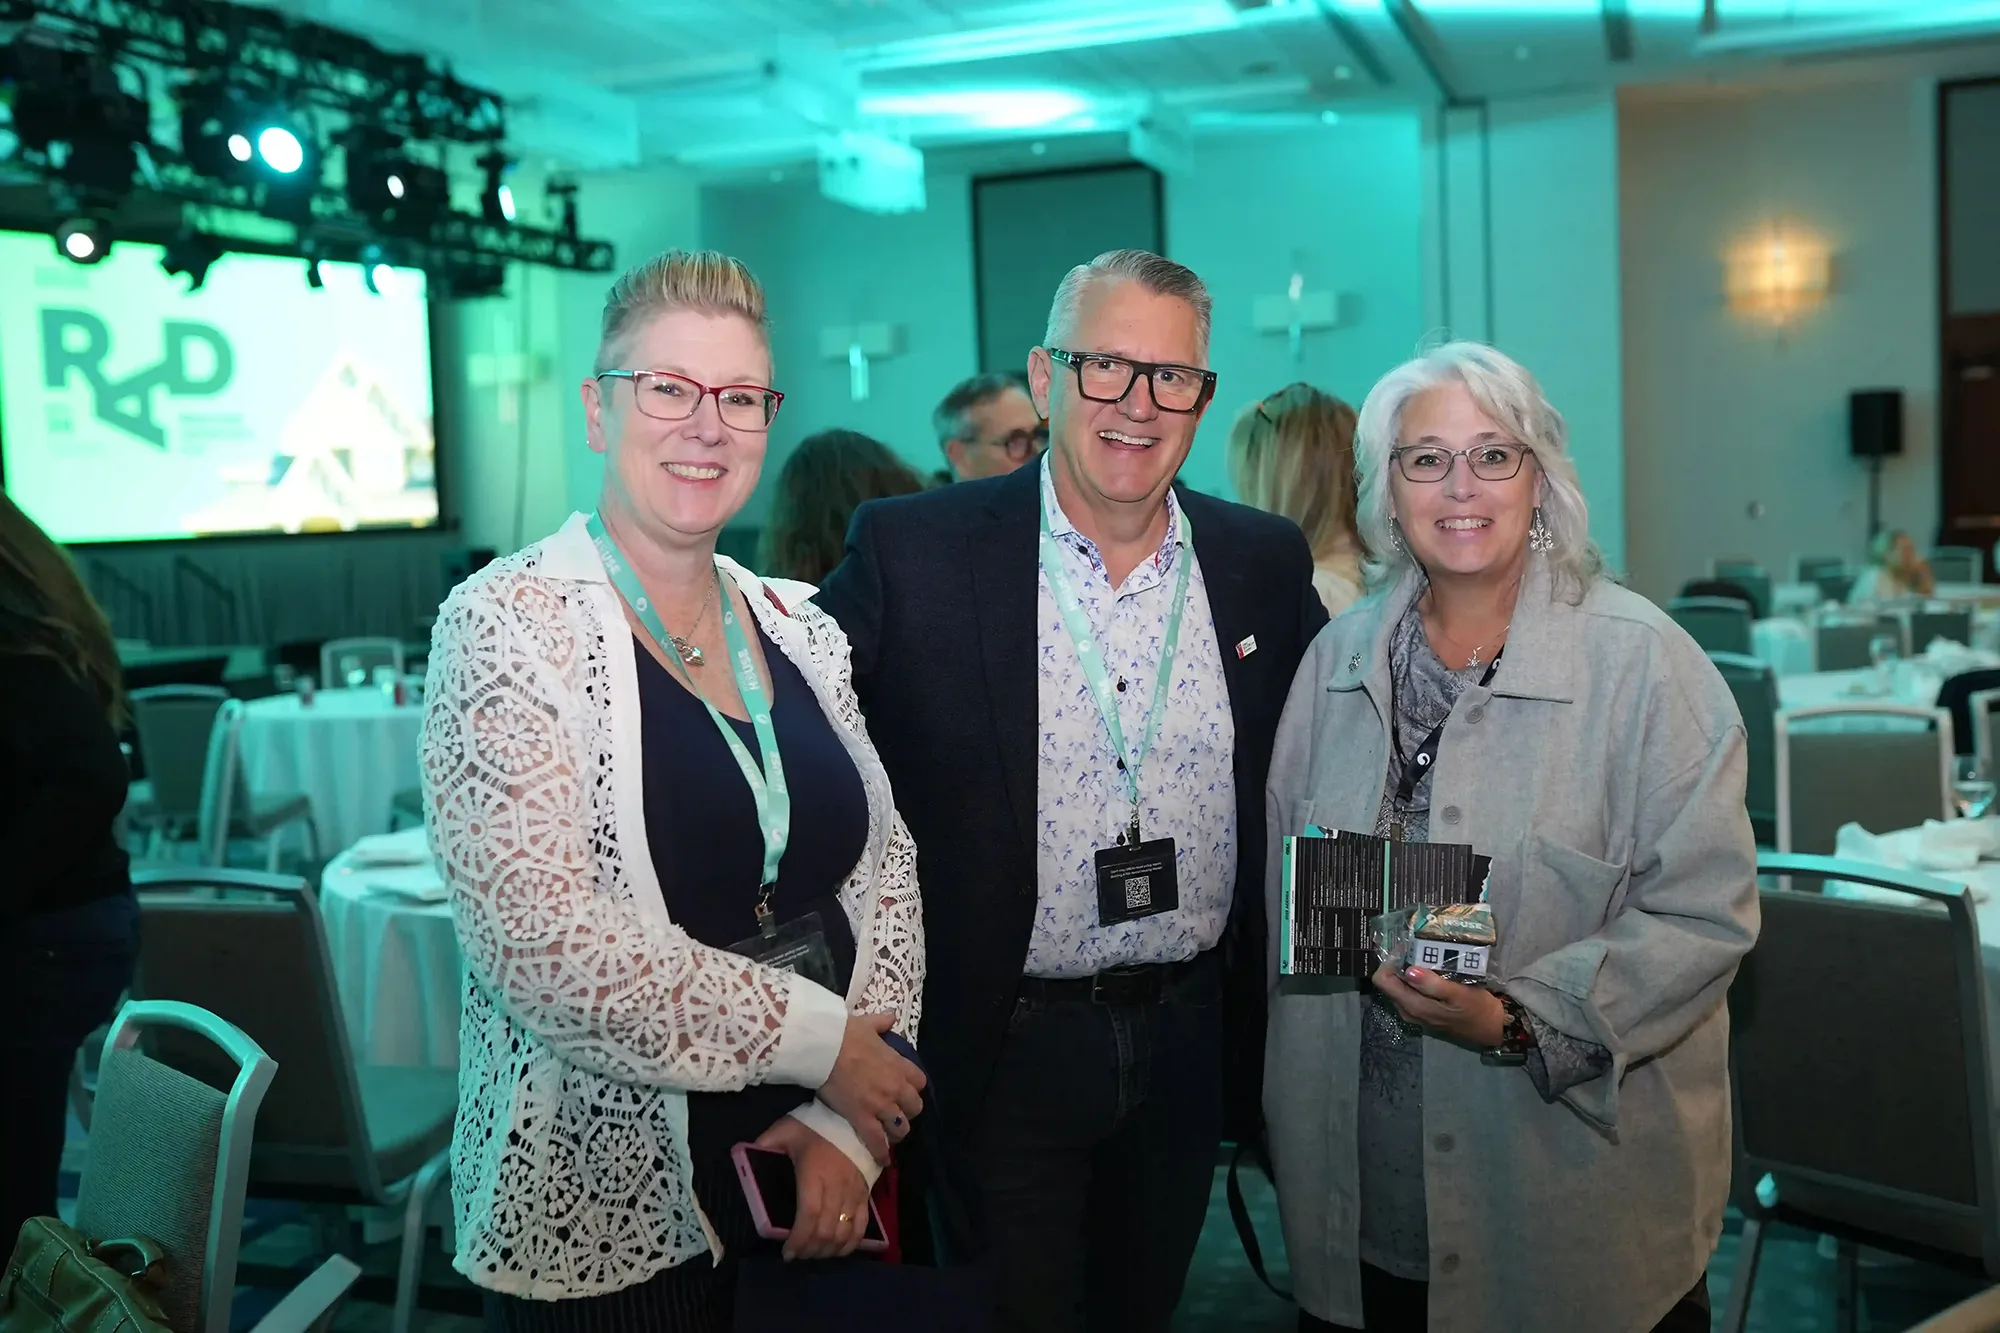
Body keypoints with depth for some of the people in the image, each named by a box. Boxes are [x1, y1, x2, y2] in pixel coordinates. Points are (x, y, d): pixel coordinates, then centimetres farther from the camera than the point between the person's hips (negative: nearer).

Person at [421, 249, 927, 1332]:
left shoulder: (798, 630, 5)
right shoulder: (508, 625, -12)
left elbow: (885, 875, 5)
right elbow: (541, 936, -21)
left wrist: (851, 1125, -6)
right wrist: (819, 1040, -16)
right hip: (600, 1215, -5)